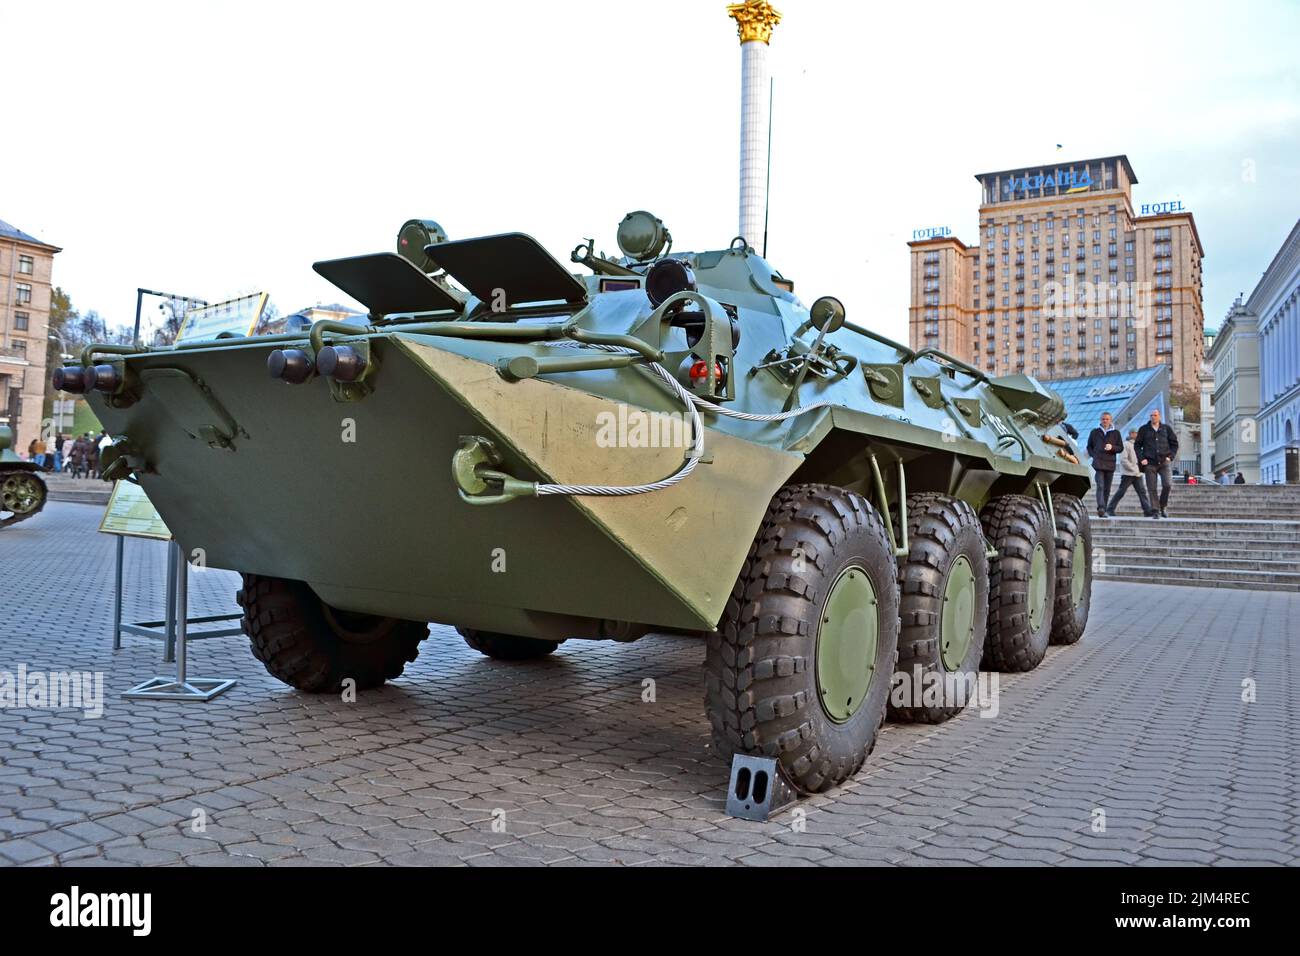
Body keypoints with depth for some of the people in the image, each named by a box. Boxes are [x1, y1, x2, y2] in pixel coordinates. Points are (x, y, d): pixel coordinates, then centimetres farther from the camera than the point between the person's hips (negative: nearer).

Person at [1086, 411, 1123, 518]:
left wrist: (1112, 447, -10)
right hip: (1098, 464, -2)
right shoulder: (1095, 432, 9)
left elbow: (1121, 448, 9)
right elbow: (1089, 446, 15)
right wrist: (1093, 455, -1)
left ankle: (1103, 510, 12)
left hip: (1110, 464, 2)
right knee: (1100, 486, -15)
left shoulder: (1115, 433, 11)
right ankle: (1101, 509, -26)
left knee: (1107, 488, 5)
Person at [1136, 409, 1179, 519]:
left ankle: (1162, 507, 4)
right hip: (1150, 463, 0)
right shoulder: (1144, 430, 7)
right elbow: (1137, 445, 9)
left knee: (1167, 484, -15)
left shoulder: (1166, 428, 11)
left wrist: (1171, 456, 0)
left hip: (1164, 462, 0)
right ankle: (1155, 510, 4)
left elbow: (1174, 443, 14)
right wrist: (1141, 459, -4)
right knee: (1152, 488, -2)